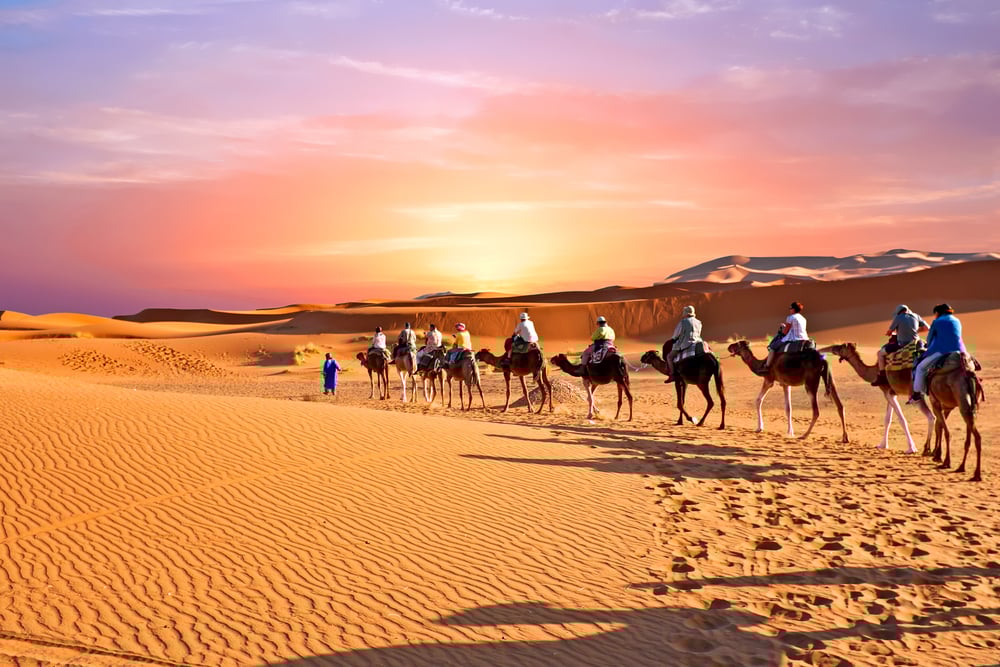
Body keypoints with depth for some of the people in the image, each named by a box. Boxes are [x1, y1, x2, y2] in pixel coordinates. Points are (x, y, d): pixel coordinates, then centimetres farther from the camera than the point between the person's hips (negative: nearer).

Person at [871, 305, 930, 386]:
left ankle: (882, 377, 5)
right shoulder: (915, 316, 6)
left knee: (880, 353, 9)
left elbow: (888, 332, 3)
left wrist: (892, 333, 27)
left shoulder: (897, 318, -5)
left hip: (902, 345, -5)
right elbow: (927, 327, 12)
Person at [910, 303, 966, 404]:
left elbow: (929, 339, 10)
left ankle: (917, 394, 0)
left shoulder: (937, 322, 3)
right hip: (959, 351, 6)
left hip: (941, 351, -6)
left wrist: (930, 349, 30)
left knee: (921, 368, 6)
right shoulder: (957, 321, 19)